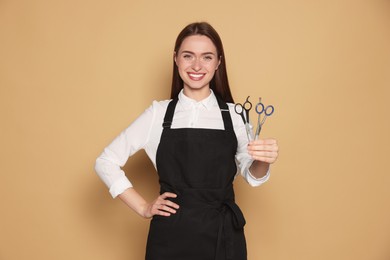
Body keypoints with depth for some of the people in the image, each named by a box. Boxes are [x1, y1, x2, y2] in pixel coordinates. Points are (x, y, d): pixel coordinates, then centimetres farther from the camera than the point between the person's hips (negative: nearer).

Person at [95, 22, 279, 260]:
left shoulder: (235, 115, 0)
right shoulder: (158, 113, -2)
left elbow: (251, 176, 4)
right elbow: (106, 162, 4)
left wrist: (263, 161, -17)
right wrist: (143, 208, -1)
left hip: (223, 236, 1)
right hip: (171, 236, 0)